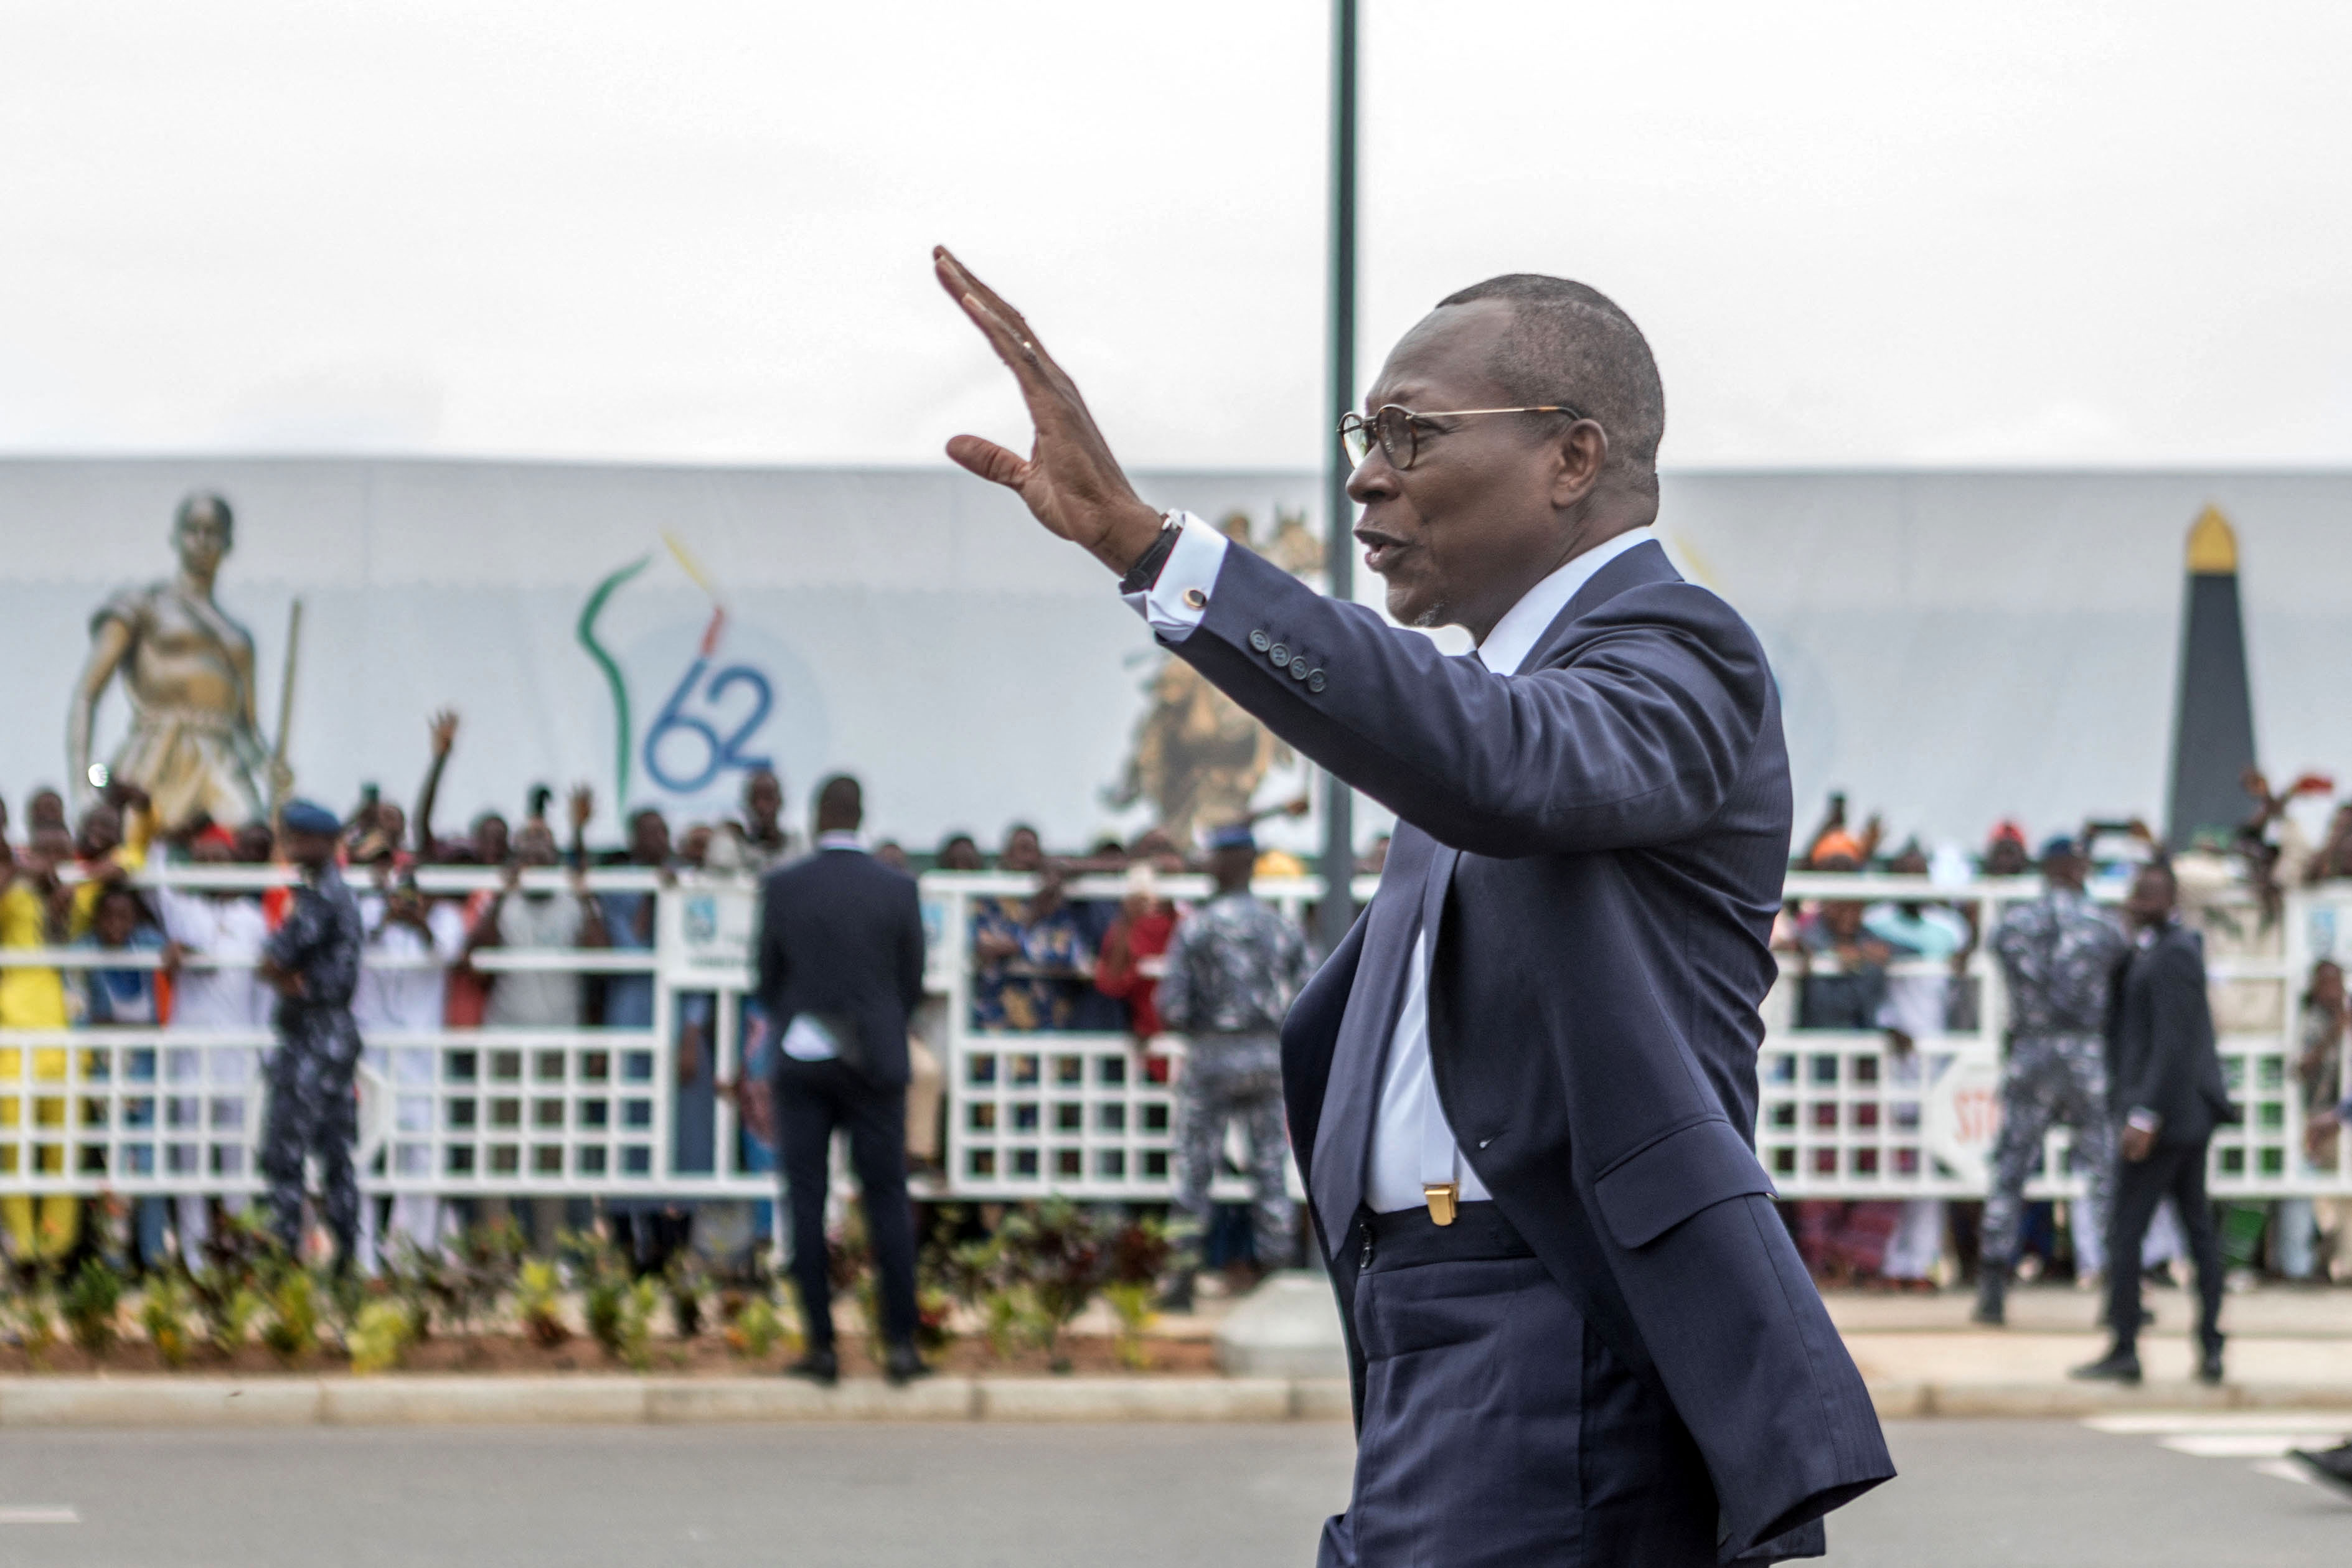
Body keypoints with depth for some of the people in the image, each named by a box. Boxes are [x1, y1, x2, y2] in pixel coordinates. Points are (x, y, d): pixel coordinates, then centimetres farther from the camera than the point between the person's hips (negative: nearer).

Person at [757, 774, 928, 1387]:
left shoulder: (782, 887, -4)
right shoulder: (898, 889, -3)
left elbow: (767, 978, 3)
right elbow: (912, 982, 3)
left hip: (801, 1064, 0)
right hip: (875, 1062, 0)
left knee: (806, 1204, 3)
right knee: (887, 1202, 4)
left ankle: (821, 1346, 1)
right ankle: (900, 1343, 1)